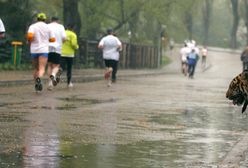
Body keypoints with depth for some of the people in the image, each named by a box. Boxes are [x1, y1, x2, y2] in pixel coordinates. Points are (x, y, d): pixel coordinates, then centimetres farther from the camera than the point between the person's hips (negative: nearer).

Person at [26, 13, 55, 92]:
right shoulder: (47, 27, 4)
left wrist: (29, 41, 5)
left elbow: (30, 35, -17)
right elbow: (53, 39, 5)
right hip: (43, 50, -2)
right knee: (41, 69, -14)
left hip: (34, 50, 2)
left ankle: (36, 85, 21)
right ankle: (39, 78, -43)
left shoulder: (32, 26, 2)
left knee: (36, 69, 19)